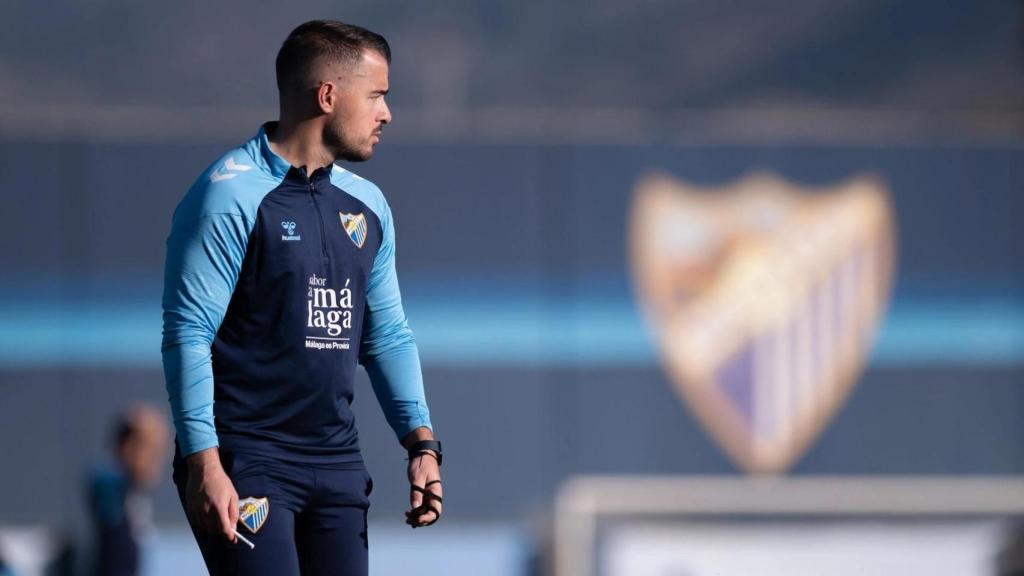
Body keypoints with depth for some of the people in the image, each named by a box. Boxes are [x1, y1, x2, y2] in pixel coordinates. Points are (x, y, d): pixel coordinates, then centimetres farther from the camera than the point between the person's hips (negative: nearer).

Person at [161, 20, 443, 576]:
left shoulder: (367, 206, 14)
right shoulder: (231, 194, -9)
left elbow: (388, 336, 20)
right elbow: (187, 334, -13)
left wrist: (421, 442, 9)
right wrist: (203, 463, -20)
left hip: (337, 462, 7)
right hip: (246, 461, -7)